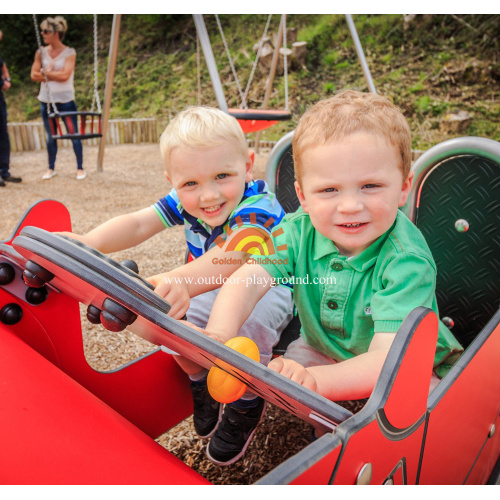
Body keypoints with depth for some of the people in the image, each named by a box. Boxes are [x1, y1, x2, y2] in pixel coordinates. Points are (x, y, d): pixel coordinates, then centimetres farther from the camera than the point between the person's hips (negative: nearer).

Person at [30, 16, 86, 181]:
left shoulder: (69, 53, -6)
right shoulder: (41, 52, 5)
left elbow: (65, 75, -16)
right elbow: (34, 75, -1)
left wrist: (46, 73, -6)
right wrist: (54, 74, -10)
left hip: (65, 101, -4)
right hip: (46, 100, 4)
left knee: (74, 135, 2)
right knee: (50, 137, 11)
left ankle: (80, 168, 15)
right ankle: (51, 168, 23)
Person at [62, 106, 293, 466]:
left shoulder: (258, 207, -34)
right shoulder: (186, 199, -13)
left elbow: (230, 258, -53)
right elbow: (138, 224, -23)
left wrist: (183, 281, -72)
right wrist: (88, 242, -41)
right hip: (213, 288, 6)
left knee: (247, 323, -36)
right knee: (173, 315, -19)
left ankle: (247, 404, -6)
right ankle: (200, 382, 11)